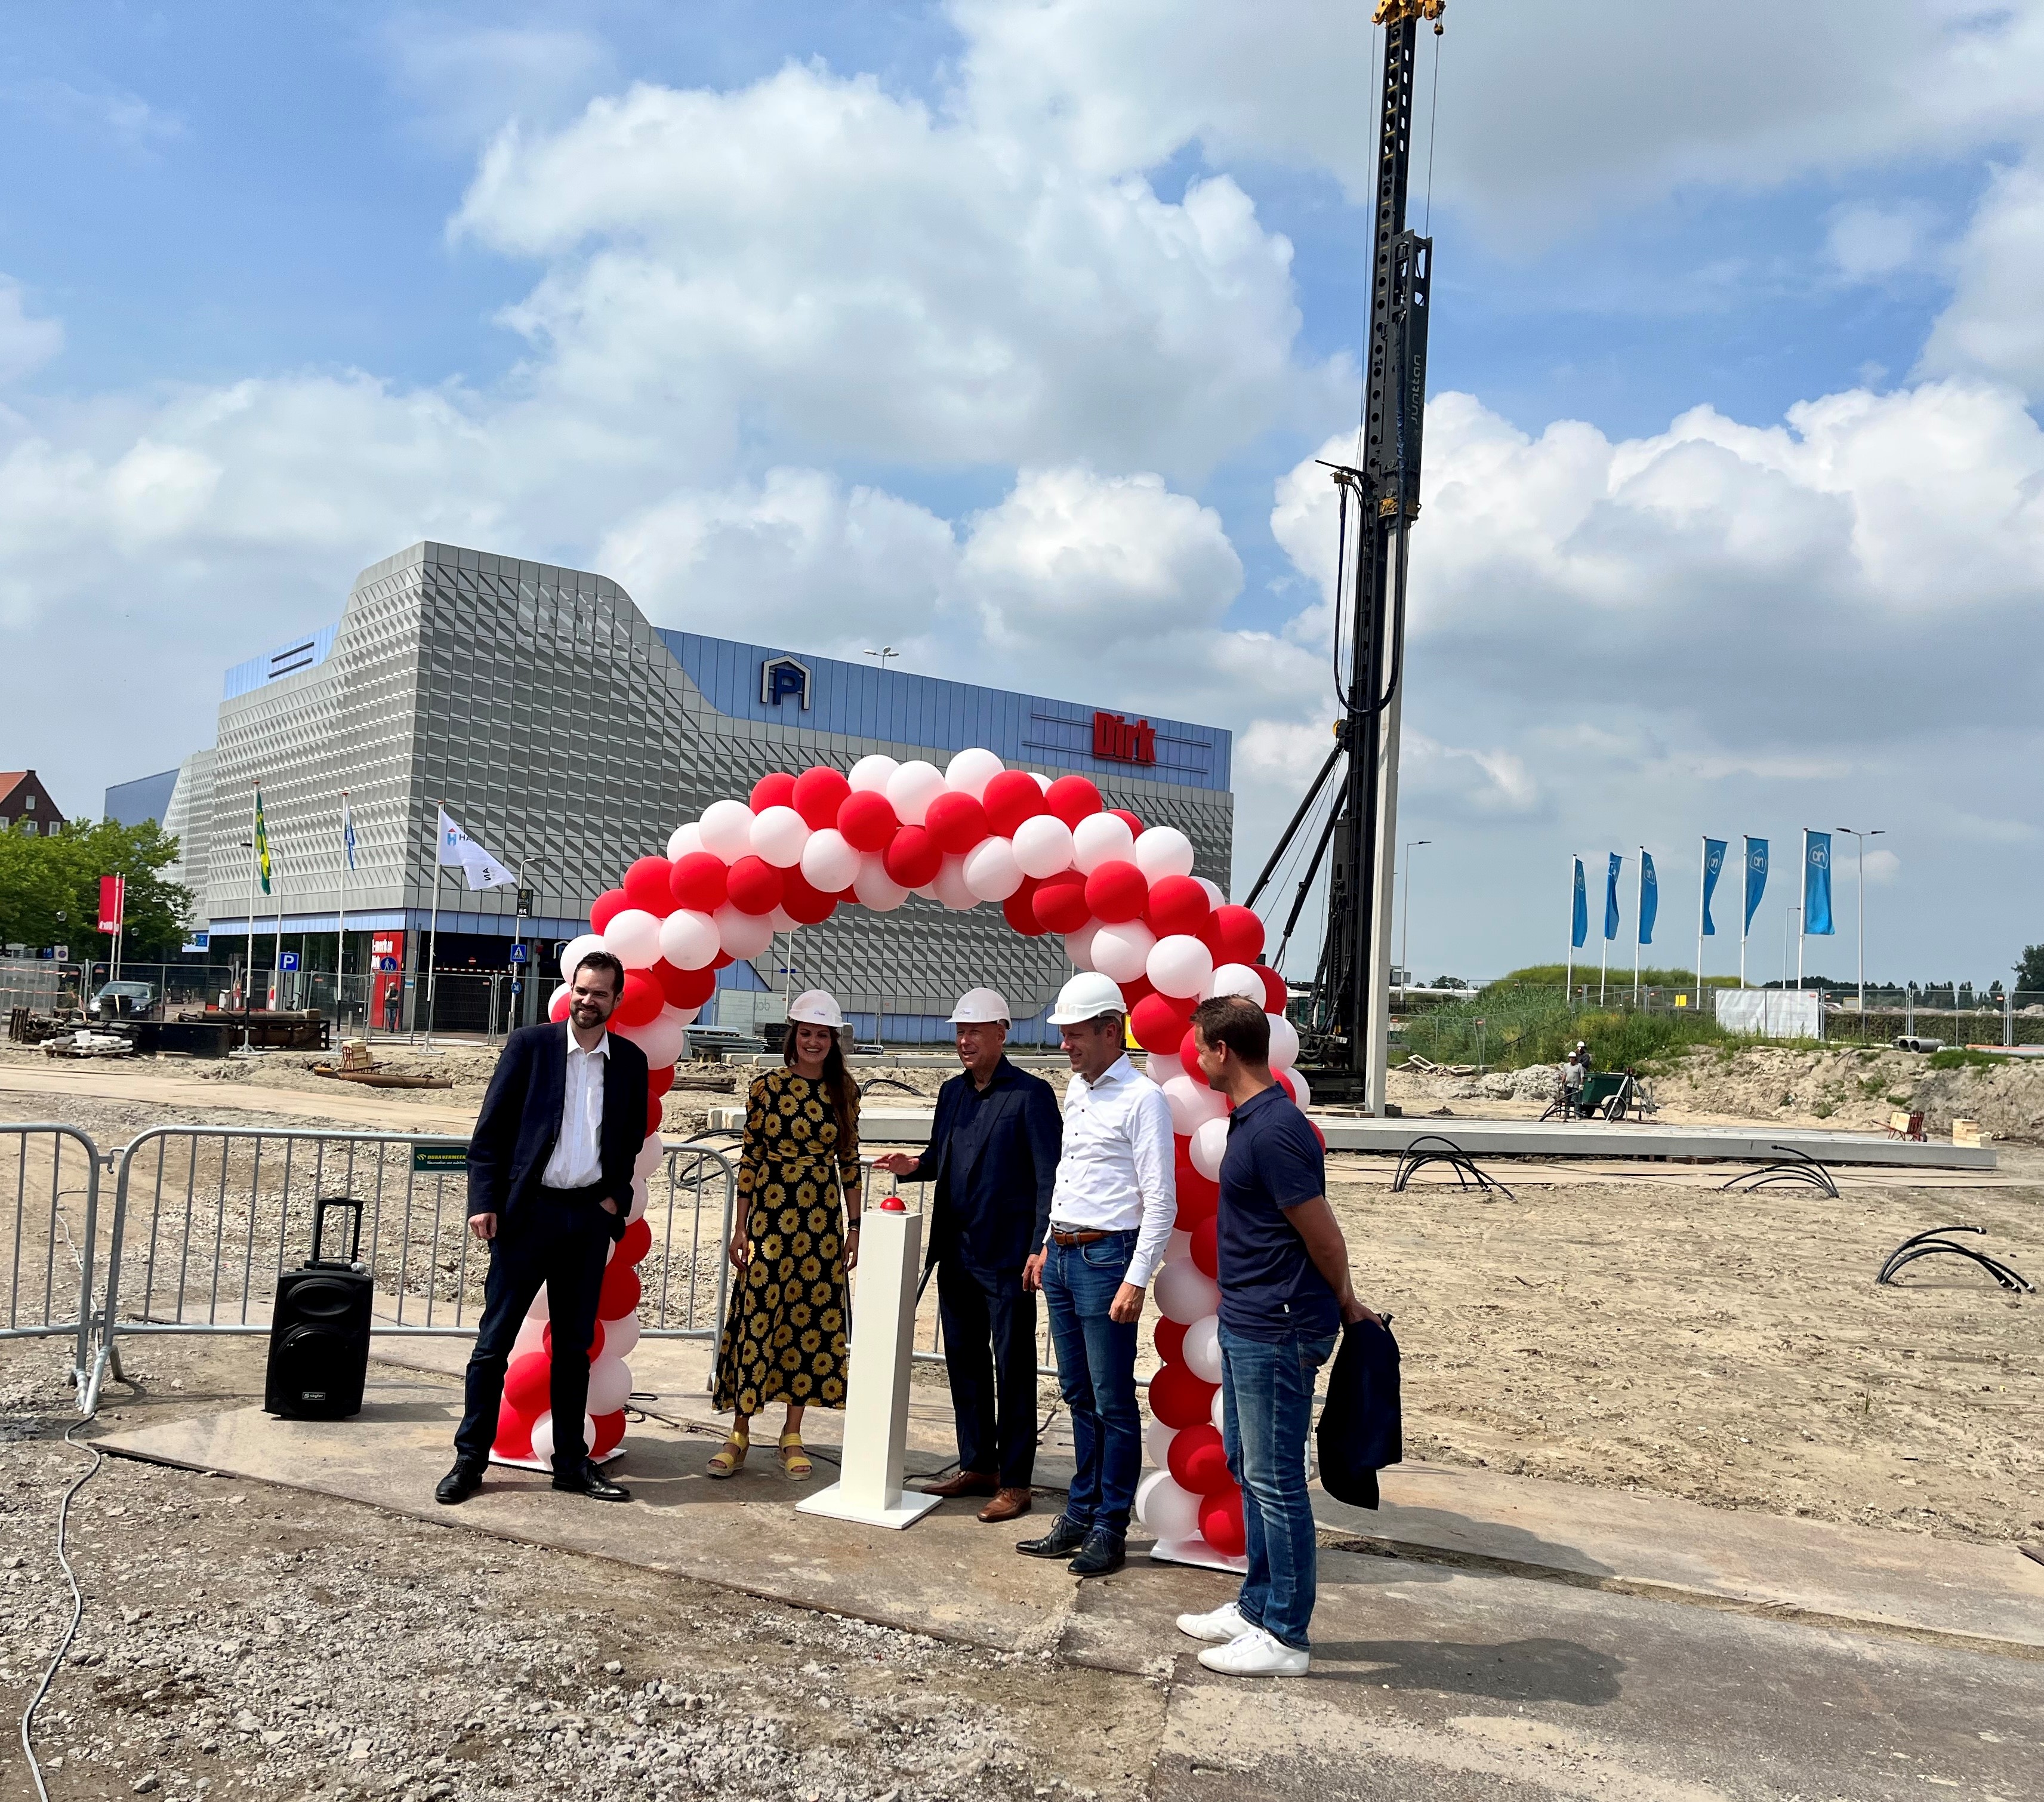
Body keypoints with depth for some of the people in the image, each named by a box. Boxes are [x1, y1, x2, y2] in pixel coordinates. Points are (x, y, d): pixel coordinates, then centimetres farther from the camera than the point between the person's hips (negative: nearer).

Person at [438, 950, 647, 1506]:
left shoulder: (630, 1062, 6)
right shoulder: (530, 1044, -3)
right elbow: (490, 1129, -3)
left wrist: (616, 1196, 3)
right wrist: (484, 1200, -10)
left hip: (589, 1215, 3)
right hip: (528, 1210, -3)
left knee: (575, 1344, 11)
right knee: (495, 1341, 1)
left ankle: (572, 1462, 19)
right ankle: (469, 1459, 12)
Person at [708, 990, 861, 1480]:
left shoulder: (844, 1091, 5)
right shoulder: (766, 1087, -2)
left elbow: (849, 1162, 9)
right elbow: (750, 1158, 0)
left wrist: (853, 1225, 7)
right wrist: (741, 1226, -1)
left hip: (823, 1218, 3)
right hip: (770, 1213, -2)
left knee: (811, 1318, 6)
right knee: (758, 1315, -3)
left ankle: (792, 1434, 17)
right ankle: (740, 1431, 9)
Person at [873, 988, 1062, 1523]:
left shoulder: (1031, 1094, -9)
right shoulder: (953, 1092, 12)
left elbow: (1049, 1177, -12)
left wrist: (1041, 1249, -17)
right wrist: (914, 1165, -2)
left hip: (1007, 1257, -7)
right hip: (956, 1253, 7)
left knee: (1012, 1370, 2)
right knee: (964, 1364, 15)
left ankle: (1014, 1482, 12)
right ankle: (977, 1467, 28)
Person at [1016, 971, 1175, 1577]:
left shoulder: (1142, 1098, -12)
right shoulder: (1075, 1092, 13)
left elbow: (1161, 1200, -15)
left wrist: (1136, 1279, -18)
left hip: (1106, 1256, -8)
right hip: (1061, 1255, 8)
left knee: (1113, 1402, 1)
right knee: (1079, 1396, 15)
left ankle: (1109, 1528, 10)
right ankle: (1079, 1516, 24)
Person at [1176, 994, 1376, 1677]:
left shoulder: (1274, 1130, -23)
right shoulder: (1249, 1120, 10)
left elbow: (1323, 1235, -17)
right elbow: (1312, 1232, 16)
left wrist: (1345, 1304, -2)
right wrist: (1341, 1304, 16)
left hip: (1277, 1332, -11)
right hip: (1244, 1325, 11)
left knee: (1275, 1480, 0)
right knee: (1248, 1469, 19)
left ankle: (1285, 1637, 13)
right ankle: (1257, 1607, 32)